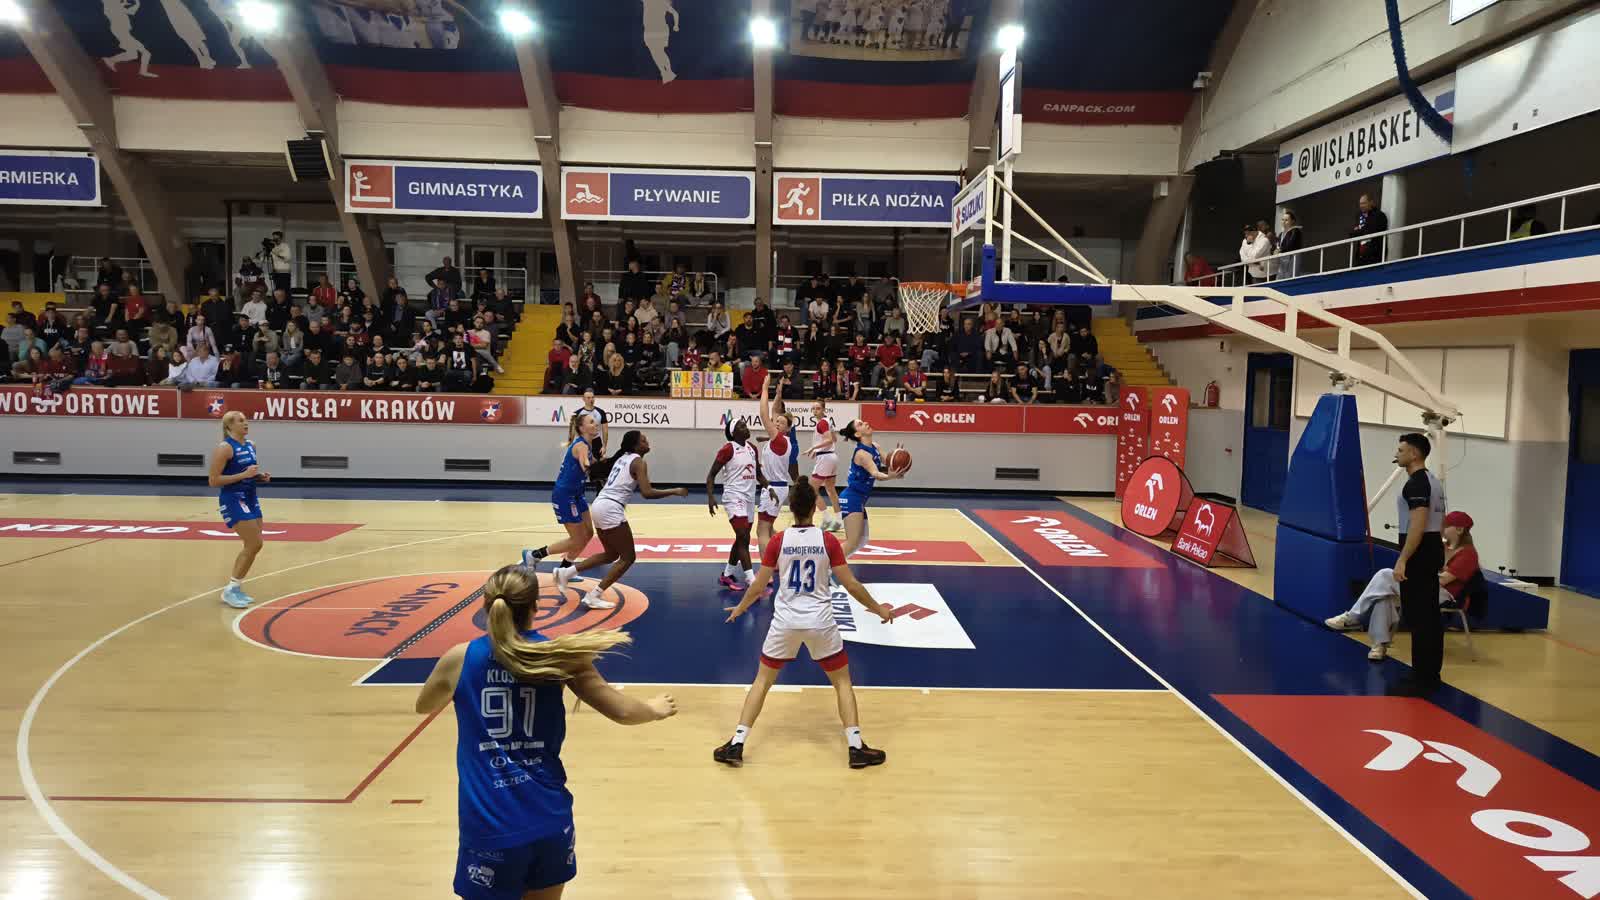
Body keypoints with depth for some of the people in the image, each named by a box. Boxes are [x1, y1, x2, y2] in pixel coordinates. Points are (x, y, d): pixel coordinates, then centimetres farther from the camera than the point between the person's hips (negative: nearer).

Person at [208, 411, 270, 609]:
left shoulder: (251, 445, 9)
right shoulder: (224, 448, -15)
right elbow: (213, 481, -18)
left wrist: (261, 476, 2)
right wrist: (244, 474, -23)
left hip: (250, 499, 8)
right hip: (233, 501, -8)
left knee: (253, 546, 10)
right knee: (254, 544, -11)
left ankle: (235, 587, 24)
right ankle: (230, 590, 2)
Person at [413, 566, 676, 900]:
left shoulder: (460, 658, -4)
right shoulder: (559, 655, -5)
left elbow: (423, 706, 18)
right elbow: (622, 711, -1)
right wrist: (655, 709, 20)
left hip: (489, 826, -1)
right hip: (549, 820, 1)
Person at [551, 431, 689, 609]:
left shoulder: (623, 457, 18)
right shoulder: (639, 462, -8)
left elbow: (596, 472, 28)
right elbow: (647, 493, -17)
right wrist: (674, 491, -8)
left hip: (599, 506, 9)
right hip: (610, 509, -9)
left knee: (611, 555, 23)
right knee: (627, 558, 2)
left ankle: (566, 572, 20)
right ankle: (593, 596, 1)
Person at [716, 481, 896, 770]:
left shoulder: (778, 541, -4)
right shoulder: (828, 541, -7)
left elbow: (758, 586, 1)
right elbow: (851, 585, -4)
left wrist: (740, 607, 21)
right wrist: (878, 608, 10)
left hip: (785, 622, 1)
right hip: (820, 622, -1)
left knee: (762, 681, 16)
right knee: (843, 682, 15)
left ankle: (736, 745, 11)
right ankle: (856, 748, 8)